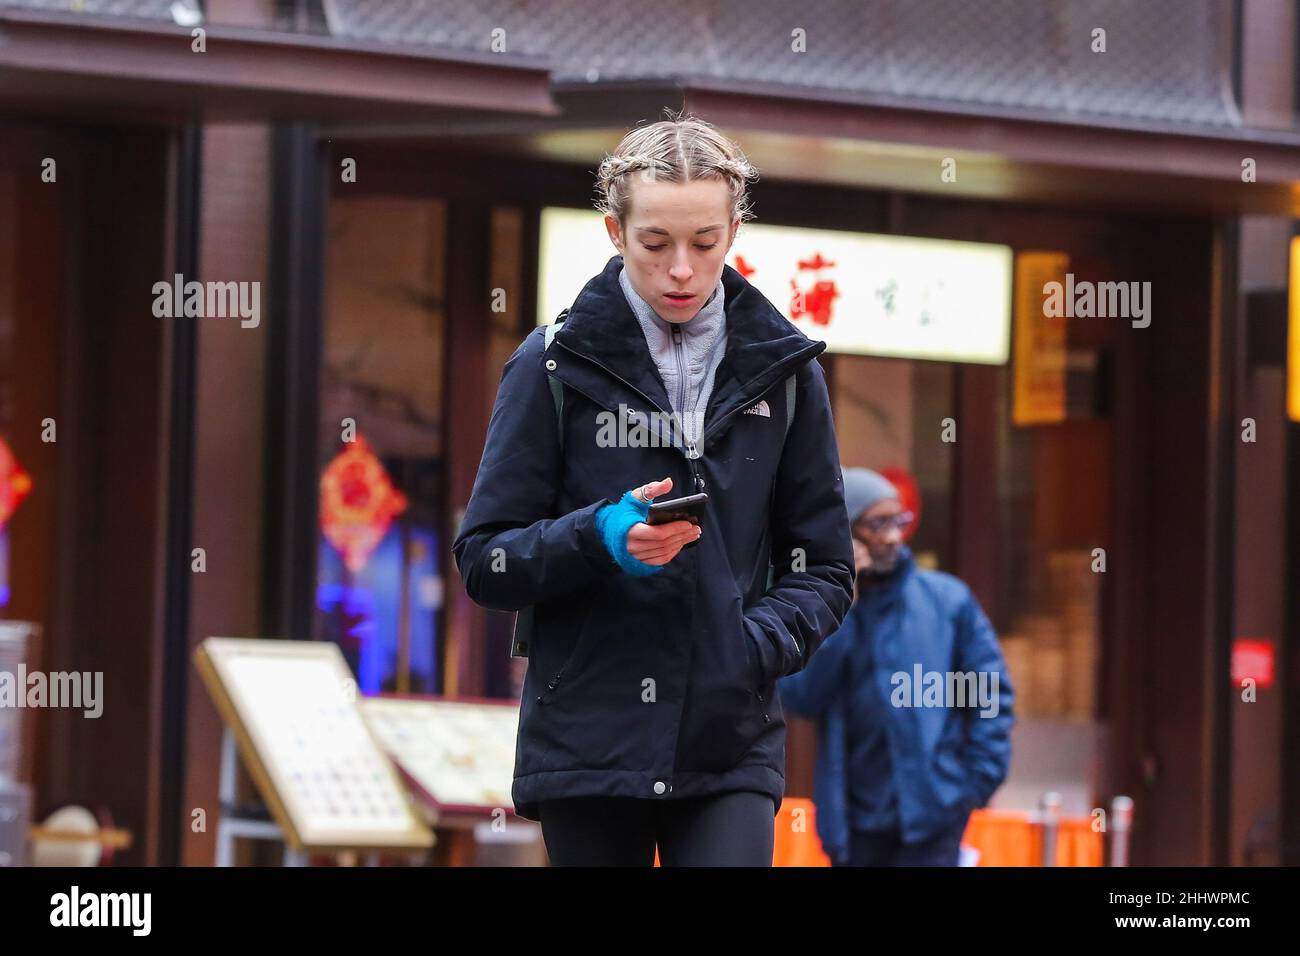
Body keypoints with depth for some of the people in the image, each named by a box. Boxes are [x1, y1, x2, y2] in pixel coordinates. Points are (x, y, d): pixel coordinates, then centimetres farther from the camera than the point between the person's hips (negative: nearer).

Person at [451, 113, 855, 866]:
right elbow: (484, 561, 1)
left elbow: (824, 569, 10)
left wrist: (755, 648, -10)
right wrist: (600, 538, -18)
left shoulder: (782, 369, 7)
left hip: (732, 744, 1)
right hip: (588, 741, 0)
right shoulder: (556, 366, 1)